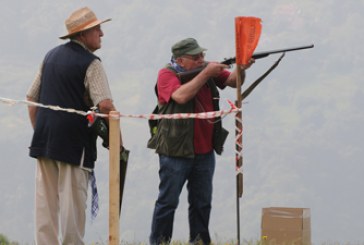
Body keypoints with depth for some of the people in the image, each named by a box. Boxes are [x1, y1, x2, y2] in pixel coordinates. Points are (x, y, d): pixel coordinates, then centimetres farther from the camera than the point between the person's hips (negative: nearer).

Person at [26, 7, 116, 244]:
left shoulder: (51, 56, 13)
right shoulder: (91, 63, -9)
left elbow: (32, 97, 17)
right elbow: (105, 104, -18)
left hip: (44, 140, 6)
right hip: (75, 143, -6)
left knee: (46, 198, 8)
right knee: (72, 200, -1)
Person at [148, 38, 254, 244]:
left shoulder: (208, 69, 7)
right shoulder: (167, 74, -8)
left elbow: (232, 81, 2)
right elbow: (181, 95, -24)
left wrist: (241, 68, -19)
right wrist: (206, 74, -22)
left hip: (205, 151, 5)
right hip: (176, 151, -5)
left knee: (202, 202, 10)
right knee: (168, 201, -1)